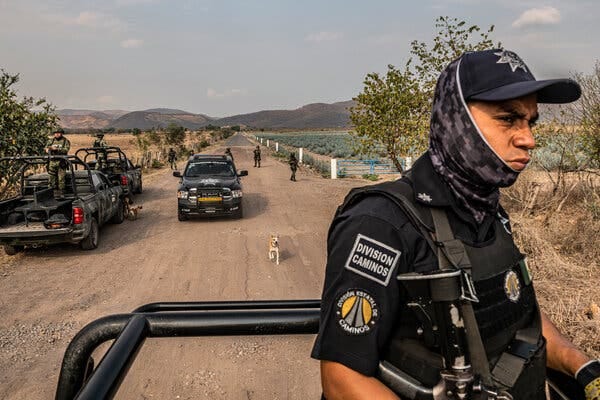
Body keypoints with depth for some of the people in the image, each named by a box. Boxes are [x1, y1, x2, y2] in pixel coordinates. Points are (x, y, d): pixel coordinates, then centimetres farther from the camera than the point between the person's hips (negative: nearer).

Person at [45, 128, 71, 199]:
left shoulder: (65, 141, 3)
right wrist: (47, 149, -10)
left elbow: (66, 150, -11)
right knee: (52, 179, 2)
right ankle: (55, 193, 8)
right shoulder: (51, 140, 15)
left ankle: (61, 193, 1)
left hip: (61, 162, -4)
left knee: (61, 179, -6)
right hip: (52, 162, 4)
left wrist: (56, 149, -22)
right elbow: (46, 148, 14)